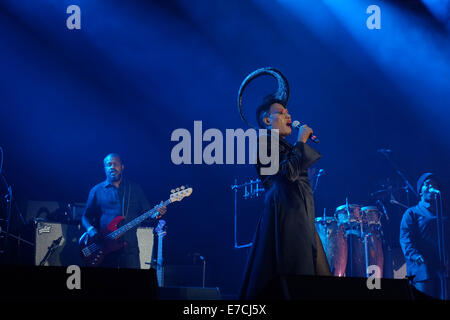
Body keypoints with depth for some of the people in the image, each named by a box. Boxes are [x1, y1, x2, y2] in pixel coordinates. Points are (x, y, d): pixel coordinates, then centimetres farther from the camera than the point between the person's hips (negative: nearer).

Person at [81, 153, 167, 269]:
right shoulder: (97, 191, 10)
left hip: (129, 247, 1)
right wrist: (92, 232, -11)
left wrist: (156, 213, -9)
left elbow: (146, 212, 14)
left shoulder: (135, 189, 13)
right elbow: (86, 217, 9)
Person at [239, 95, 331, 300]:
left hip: (301, 217, 10)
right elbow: (289, 173, -16)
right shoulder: (266, 142, -3)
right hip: (284, 214, -10)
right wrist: (301, 141, -8)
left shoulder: (284, 146, 24)